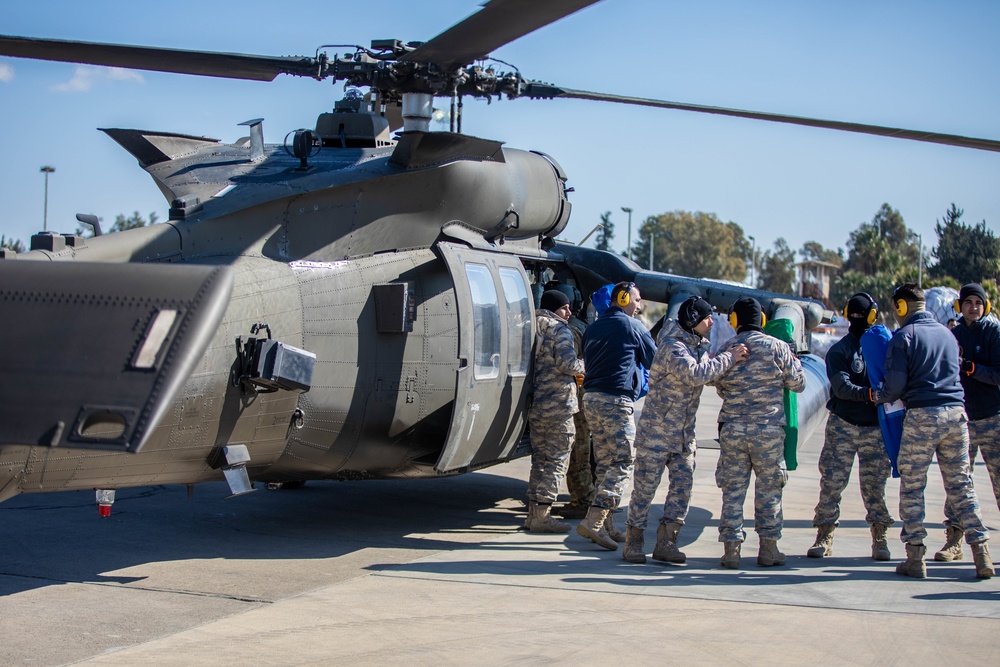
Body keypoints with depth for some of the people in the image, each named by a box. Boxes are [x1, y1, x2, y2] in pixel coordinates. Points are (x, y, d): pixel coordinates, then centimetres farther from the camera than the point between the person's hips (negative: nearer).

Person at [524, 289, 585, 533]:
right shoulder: (560, 330, -9)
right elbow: (566, 363, -19)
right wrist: (583, 367, 0)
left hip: (536, 405, 8)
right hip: (558, 405, -8)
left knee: (540, 458, 15)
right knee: (556, 459, -3)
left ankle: (534, 511, 18)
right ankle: (541, 514, -5)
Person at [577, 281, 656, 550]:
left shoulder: (593, 328, 18)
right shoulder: (632, 326, -3)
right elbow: (654, 359, 6)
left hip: (590, 397, 8)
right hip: (616, 399, -8)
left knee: (605, 463, 12)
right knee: (622, 464, -8)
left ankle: (606, 526, 12)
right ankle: (593, 521, -19)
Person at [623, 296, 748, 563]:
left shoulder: (698, 346, 11)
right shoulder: (673, 347, -18)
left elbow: (709, 376, 16)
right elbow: (696, 375, -32)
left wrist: (731, 358, 0)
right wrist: (729, 358, -24)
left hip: (684, 434, 8)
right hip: (656, 431, -8)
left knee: (683, 484, 2)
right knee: (645, 486, -1)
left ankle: (665, 542, 7)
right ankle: (633, 542, 9)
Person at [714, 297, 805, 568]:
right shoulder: (778, 347, -4)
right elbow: (798, 384, 4)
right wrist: (795, 363, 23)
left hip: (732, 429, 1)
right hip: (769, 429, -1)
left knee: (733, 488, 6)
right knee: (769, 488, 9)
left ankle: (731, 548, 3)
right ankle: (768, 548, 11)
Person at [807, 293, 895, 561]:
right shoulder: (840, 350, 0)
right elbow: (841, 387, -15)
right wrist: (869, 394, -31)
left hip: (875, 427, 2)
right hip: (843, 425, -1)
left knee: (875, 483, 3)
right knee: (832, 480, -3)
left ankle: (879, 538, 12)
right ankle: (824, 537, 3)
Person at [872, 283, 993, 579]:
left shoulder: (904, 336, -3)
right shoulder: (946, 333, 15)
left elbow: (896, 382, -9)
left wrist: (879, 396, 10)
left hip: (922, 415, -5)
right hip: (956, 412, 5)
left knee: (911, 487, 4)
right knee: (961, 485, 9)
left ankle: (915, 557, 3)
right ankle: (981, 555, 3)